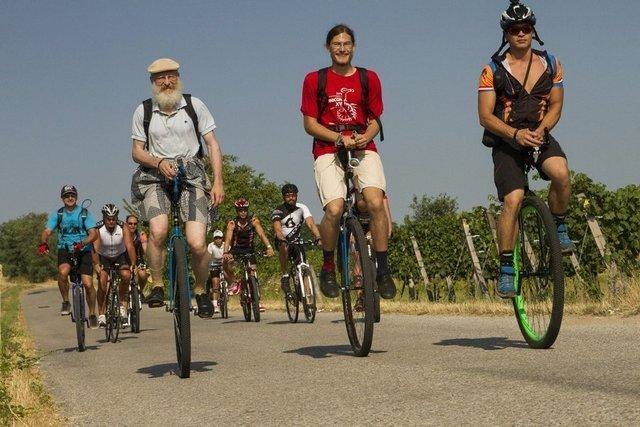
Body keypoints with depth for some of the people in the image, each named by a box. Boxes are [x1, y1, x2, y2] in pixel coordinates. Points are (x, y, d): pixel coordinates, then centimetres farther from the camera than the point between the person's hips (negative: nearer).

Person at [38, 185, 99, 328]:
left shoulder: (85, 213, -3)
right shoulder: (57, 214, 4)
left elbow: (94, 233, -12)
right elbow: (47, 231, -6)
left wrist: (82, 243, -32)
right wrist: (43, 243, -28)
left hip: (83, 251, -1)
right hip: (65, 250, 1)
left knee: (88, 284, -11)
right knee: (63, 272, -31)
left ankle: (92, 314, 9)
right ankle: (66, 302, -8)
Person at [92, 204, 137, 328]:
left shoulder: (124, 229, -22)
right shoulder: (98, 230, -23)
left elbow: (130, 246, -32)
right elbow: (95, 249, -34)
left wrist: (133, 264, -46)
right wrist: (97, 265, -51)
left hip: (120, 255, 1)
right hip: (103, 257, 0)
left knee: (126, 275, -26)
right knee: (102, 280, -21)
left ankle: (123, 303, -6)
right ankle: (101, 314, -12)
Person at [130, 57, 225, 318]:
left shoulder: (194, 105, 4)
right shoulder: (143, 111, 6)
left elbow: (212, 144, 5)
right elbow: (137, 151, 7)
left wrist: (218, 182, -5)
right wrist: (159, 163, -14)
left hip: (191, 174, 0)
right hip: (155, 177, 0)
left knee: (197, 243, -15)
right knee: (158, 230, -29)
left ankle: (200, 291, 12)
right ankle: (157, 286, -8)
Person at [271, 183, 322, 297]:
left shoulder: (302, 208, -8)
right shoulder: (278, 211, -14)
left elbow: (311, 224, -21)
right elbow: (277, 229, -29)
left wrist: (318, 238, -40)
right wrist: (283, 240, -51)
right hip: (282, 241, -2)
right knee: (284, 247, -37)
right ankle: (284, 276, -28)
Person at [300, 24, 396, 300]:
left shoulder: (369, 78, 12)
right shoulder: (315, 80, 7)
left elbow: (375, 121, 14)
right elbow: (310, 124, 4)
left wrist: (365, 137, -9)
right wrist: (340, 138, -12)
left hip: (363, 149, 2)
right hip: (328, 151, -1)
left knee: (376, 202, -23)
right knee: (334, 209, -23)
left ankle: (383, 270, -11)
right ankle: (328, 269, 1)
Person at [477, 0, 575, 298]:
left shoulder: (550, 64, 4)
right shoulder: (493, 70, -5)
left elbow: (555, 106, 5)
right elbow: (485, 116, -9)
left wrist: (540, 130, -15)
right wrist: (516, 134, -24)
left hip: (540, 137, 2)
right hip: (506, 142, -2)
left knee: (561, 173, -30)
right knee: (513, 200, -20)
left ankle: (559, 229, -4)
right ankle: (506, 270, -10)